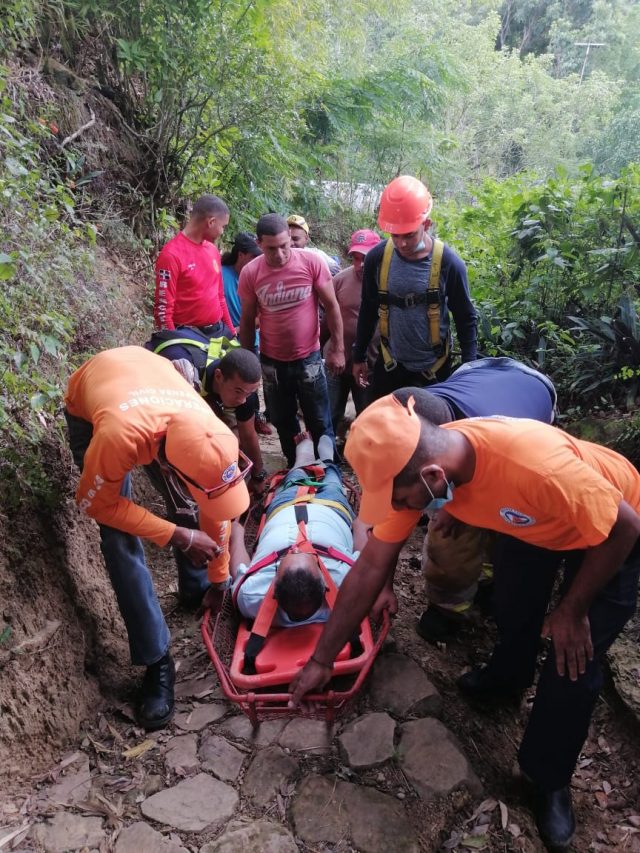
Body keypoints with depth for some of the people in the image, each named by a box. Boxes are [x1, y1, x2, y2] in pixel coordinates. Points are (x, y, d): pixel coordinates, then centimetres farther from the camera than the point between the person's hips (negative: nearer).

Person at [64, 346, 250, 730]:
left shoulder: (212, 437, -33)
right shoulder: (119, 435, -47)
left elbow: (216, 508, -14)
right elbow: (96, 503, -26)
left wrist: (220, 580, -1)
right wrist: (178, 536, -28)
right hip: (88, 407, -3)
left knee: (188, 507, 1)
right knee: (120, 539, -14)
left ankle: (197, 590, 30)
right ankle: (157, 661, -5)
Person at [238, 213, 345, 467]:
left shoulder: (311, 262, -13)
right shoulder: (250, 273, -10)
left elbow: (331, 306, -5)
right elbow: (247, 321, 1)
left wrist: (337, 349, -6)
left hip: (309, 358, -2)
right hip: (272, 362, 2)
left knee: (320, 423, 9)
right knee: (283, 422, 17)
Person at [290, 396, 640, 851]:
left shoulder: (537, 465, -47)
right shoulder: (414, 465, -27)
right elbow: (371, 566, -17)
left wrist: (573, 610, -15)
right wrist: (322, 659, -11)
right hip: (532, 522, 5)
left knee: (572, 663, -4)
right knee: (512, 608, 17)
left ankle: (549, 779, 20)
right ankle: (509, 675, 50)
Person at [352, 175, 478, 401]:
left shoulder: (448, 262, -16)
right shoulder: (377, 258, -10)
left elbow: (466, 319, -6)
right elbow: (368, 311, 4)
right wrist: (359, 357, 10)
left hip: (433, 366, -2)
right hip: (390, 364, 2)